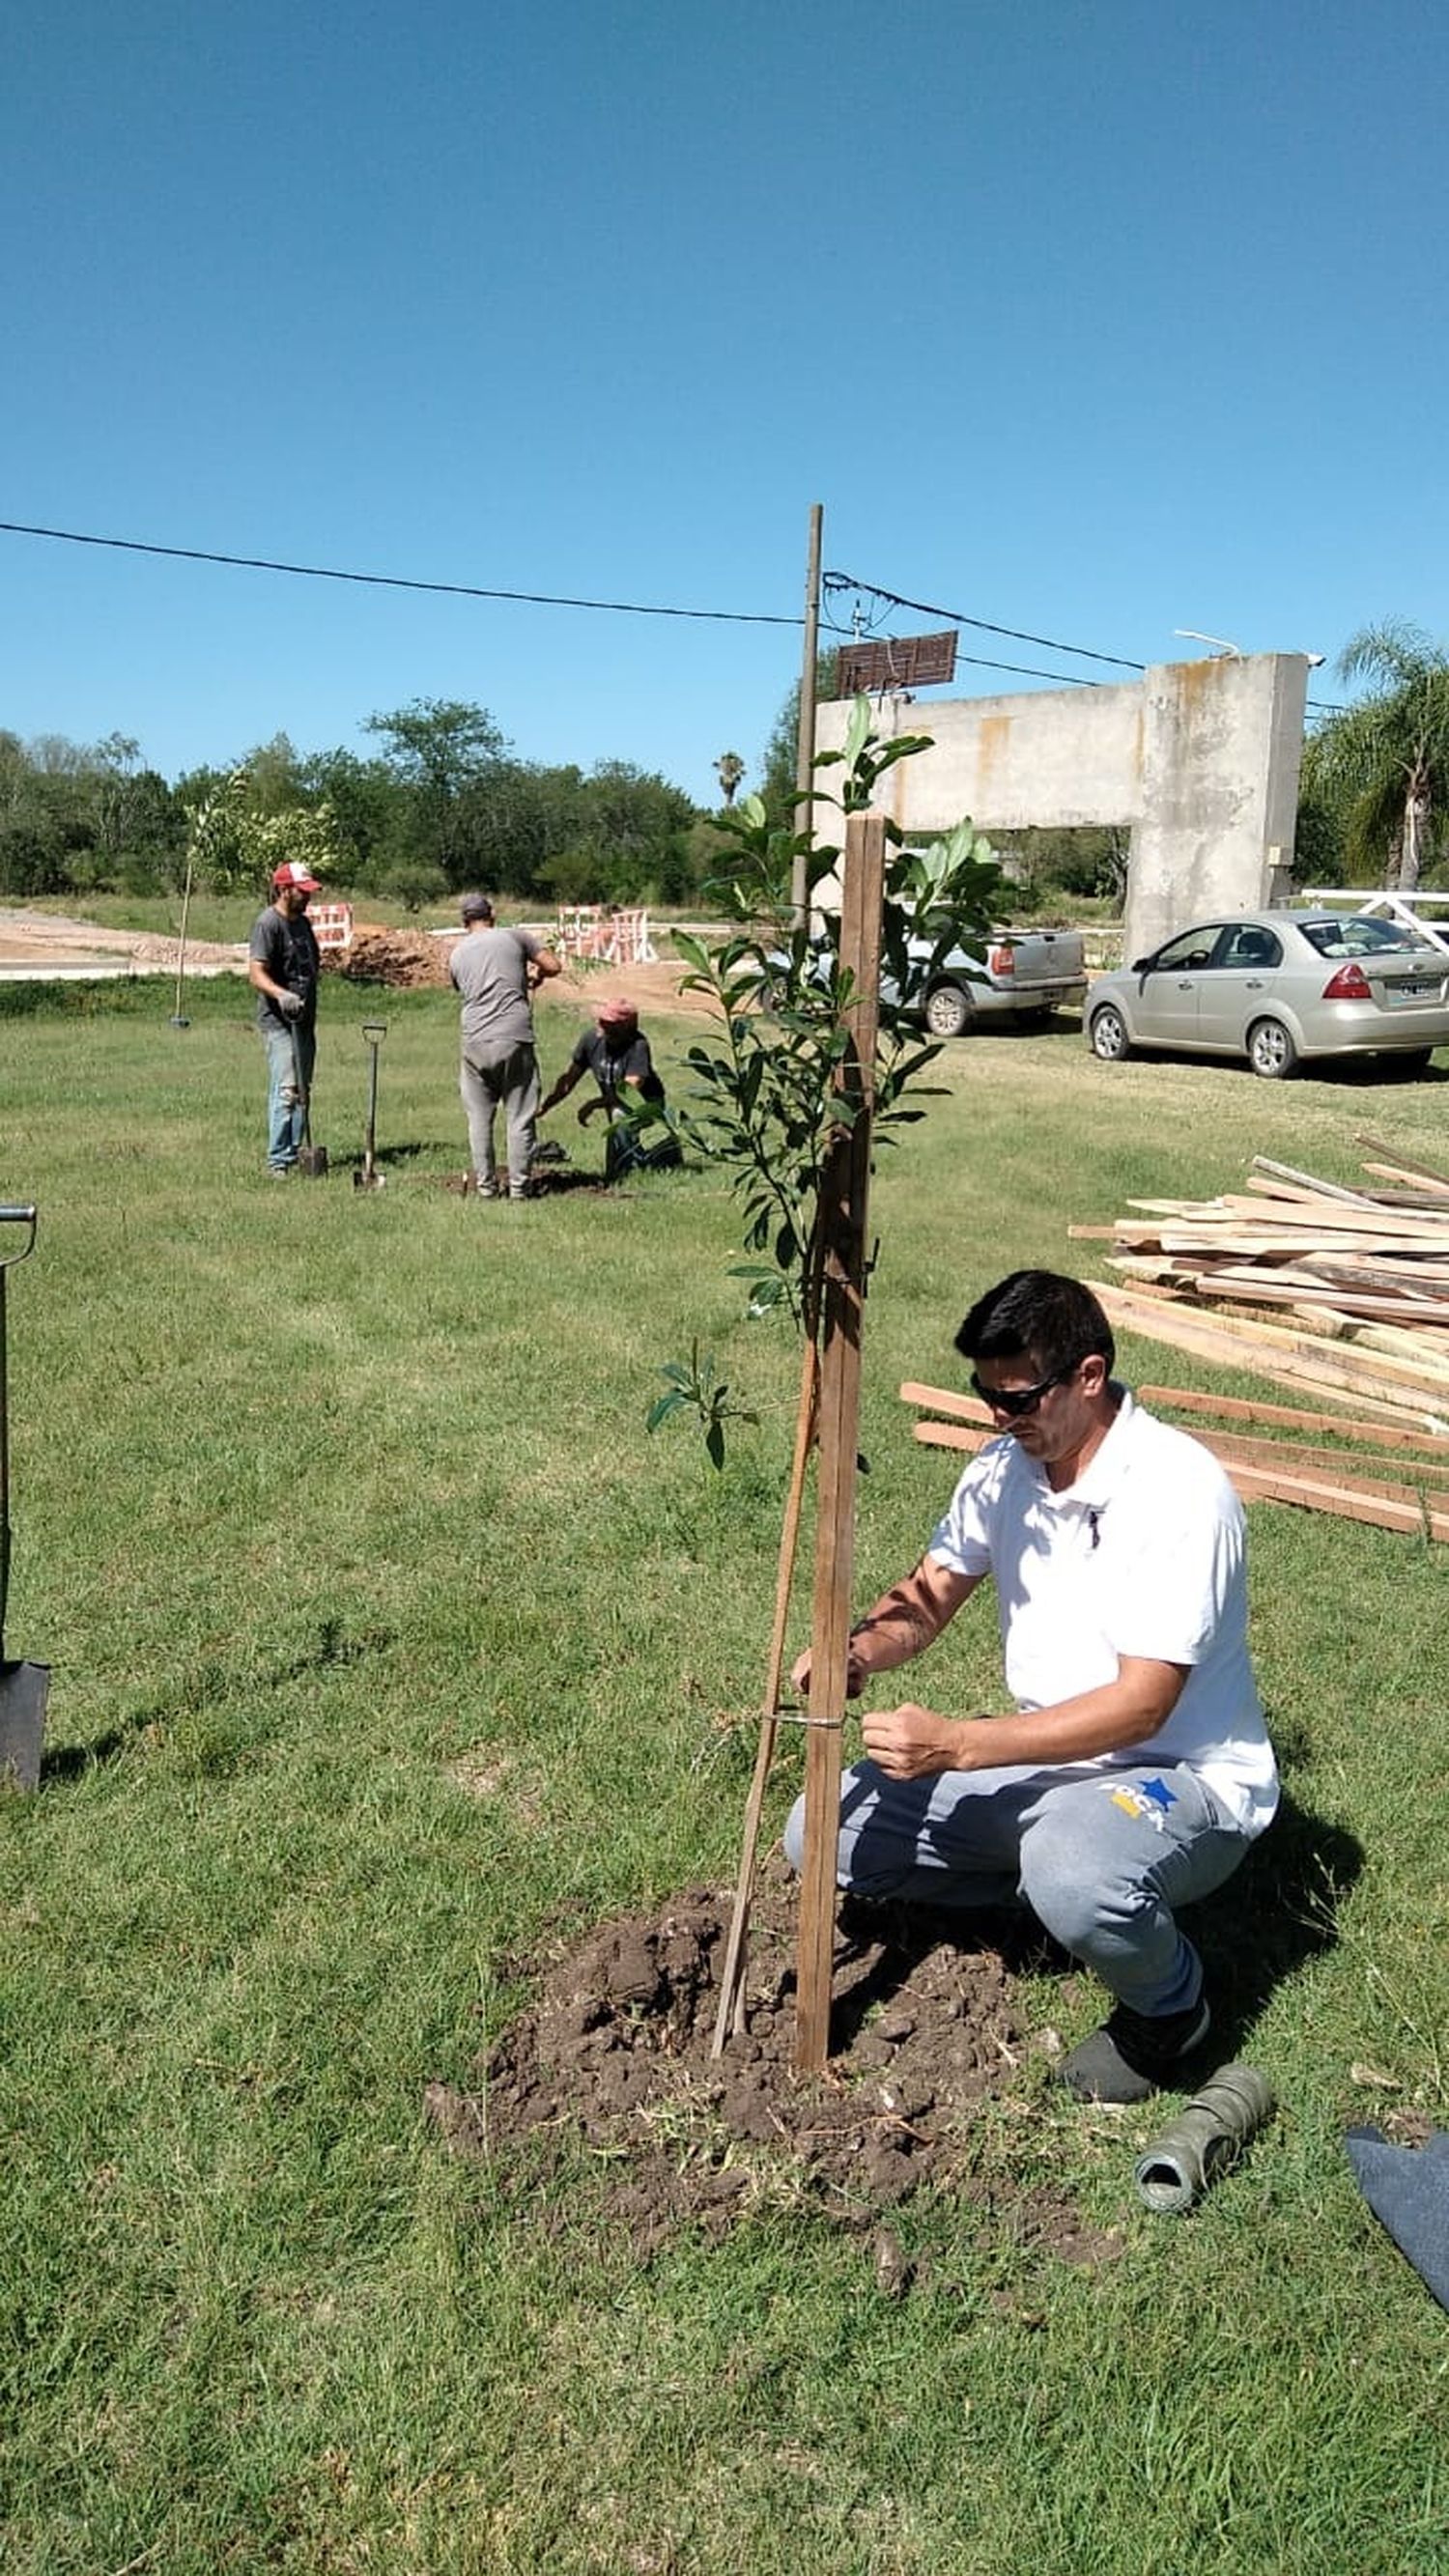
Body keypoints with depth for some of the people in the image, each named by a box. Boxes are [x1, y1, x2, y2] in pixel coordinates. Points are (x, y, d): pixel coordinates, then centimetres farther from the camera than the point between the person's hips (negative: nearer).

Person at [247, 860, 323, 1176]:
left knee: (303, 1091, 12)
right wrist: (281, 994, -39)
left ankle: (295, 1154, 21)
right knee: (286, 1090, -15)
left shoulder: (302, 922, 16)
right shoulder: (268, 923, -12)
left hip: (304, 1019, 9)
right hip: (278, 1022, -9)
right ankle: (278, 1161, -13)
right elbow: (256, 974, -22)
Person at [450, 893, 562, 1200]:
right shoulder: (515, 937, 6)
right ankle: (518, 1187, 5)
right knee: (519, 1117, 4)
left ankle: (486, 1186, 12)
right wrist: (534, 975, 27)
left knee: (479, 1118, 11)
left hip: (475, 1043, 2)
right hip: (515, 1039, -2)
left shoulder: (457, 954, 15)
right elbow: (554, 966, 4)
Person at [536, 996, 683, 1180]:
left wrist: (593, 1104, -42)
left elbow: (629, 1091, -35)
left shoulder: (638, 1046, -29)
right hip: (615, 1106, 5)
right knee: (614, 1176, 9)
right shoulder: (591, 1038, -15)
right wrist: (543, 1106, -15)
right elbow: (568, 1079, -7)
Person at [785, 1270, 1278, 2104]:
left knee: (1073, 1876, -40)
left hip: (1180, 1778, -7)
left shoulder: (1180, 1490, -25)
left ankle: (1170, 2005, -4)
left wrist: (956, 1744, -33)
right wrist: (860, 1653, -18)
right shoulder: (1007, 1465, -2)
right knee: (827, 1833, -3)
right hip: (1053, 1758, 7)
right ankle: (1059, 1881, 12)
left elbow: (1140, 1706, -28)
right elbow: (932, 1593, 5)